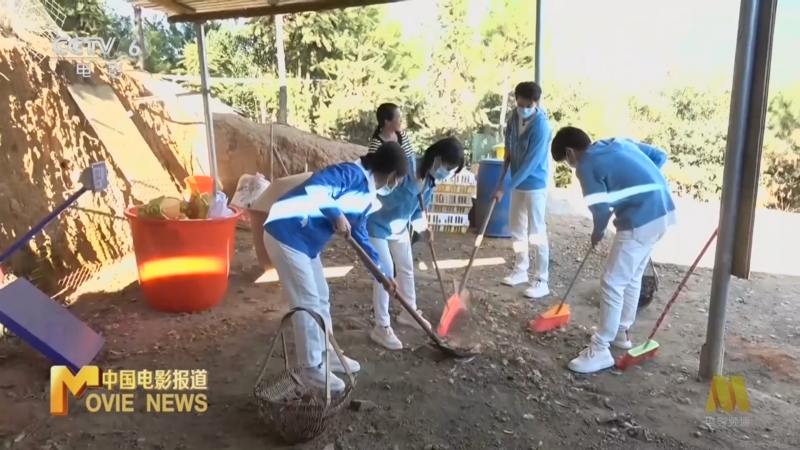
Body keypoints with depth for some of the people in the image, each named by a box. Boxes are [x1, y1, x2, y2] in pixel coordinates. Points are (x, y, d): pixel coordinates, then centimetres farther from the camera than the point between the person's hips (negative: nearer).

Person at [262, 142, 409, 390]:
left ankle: (326, 353, 33)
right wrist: (337, 215, -23)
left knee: (321, 298, 17)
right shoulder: (353, 174, -17)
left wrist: (383, 273, 24)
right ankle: (312, 366, 13)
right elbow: (314, 187, -32)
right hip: (285, 234, -10)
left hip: (306, 242, 10)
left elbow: (360, 237, 21)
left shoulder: (367, 197, 12)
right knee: (307, 302, -3)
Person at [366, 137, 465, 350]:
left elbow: (418, 208, 4)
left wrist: (422, 228, -10)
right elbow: (389, 202, -34)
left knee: (407, 269, 16)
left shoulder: (430, 179, -8)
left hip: (399, 227, 8)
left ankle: (408, 312, 37)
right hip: (377, 226, -8)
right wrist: (415, 185, -39)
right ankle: (381, 327, 4)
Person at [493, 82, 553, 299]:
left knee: (537, 233, -4)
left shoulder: (541, 127, -25)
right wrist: (508, 153, 6)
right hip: (518, 183, 8)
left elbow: (530, 164, -26)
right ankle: (520, 271, 30)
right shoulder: (515, 116, -2)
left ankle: (541, 281, 4)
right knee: (517, 229, 15)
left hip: (534, 185, -8)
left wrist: (505, 189, -26)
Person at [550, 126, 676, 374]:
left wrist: (598, 232, 11)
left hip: (641, 221, -9)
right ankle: (621, 332, 37)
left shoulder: (586, 165, -5)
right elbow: (660, 156, 20)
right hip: (664, 211, 9)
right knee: (632, 277, 22)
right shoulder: (618, 143, 17)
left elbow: (601, 207, -9)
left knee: (612, 282, -1)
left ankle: (600, 350, 6)